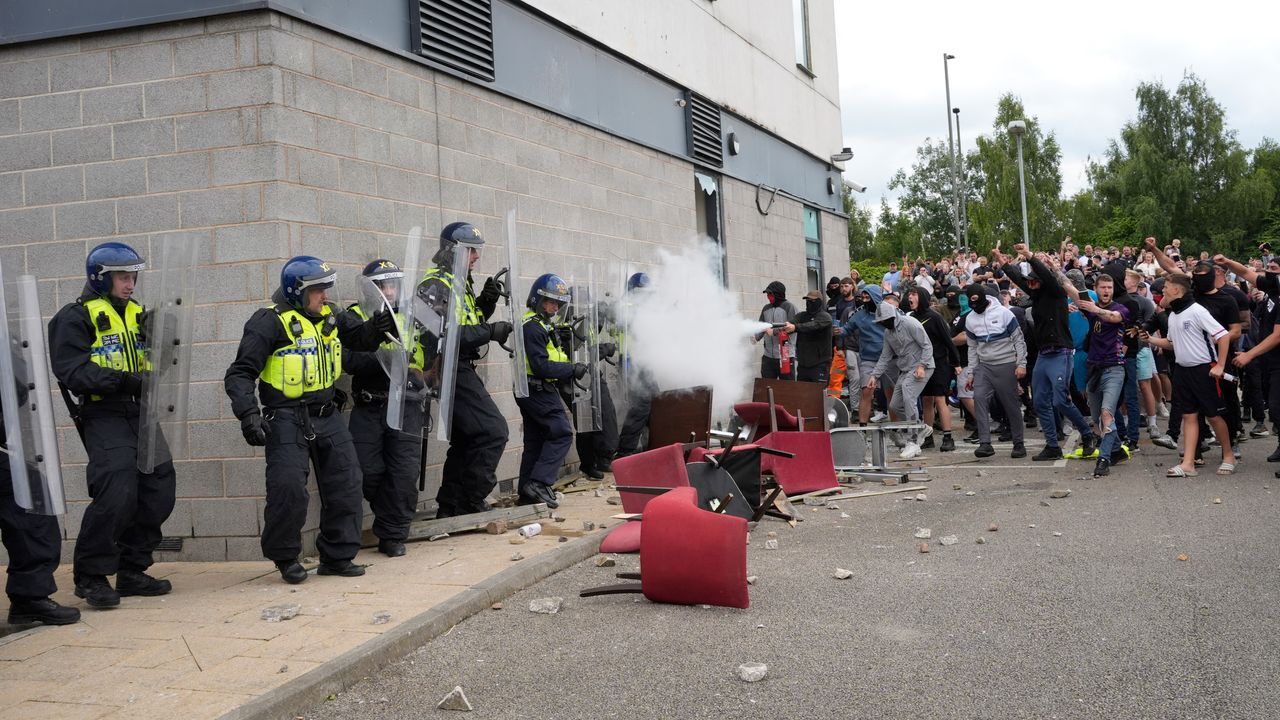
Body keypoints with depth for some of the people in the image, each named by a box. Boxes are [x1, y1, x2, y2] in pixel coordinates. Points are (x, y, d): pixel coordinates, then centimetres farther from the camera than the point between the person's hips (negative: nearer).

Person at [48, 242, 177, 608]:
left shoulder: (136, 314, 19)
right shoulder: (76, 317, -3)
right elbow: (72, 371, -15)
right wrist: (121, 381, -25)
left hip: (139, 412, 7)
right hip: (103, 416, -7)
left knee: (159, 489, 5)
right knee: (117, 492, -18)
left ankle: (132, 571, 19)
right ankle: (91, 576, -2)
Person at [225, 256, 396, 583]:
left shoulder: (330, 316, 7)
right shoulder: (270, 322, -11)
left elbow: (360, 337, 19)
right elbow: (240, 374, -12)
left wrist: (377, 327, -5)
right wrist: (248, 414, -25)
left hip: (327, 417, 6)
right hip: (287, 420, -6)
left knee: (346, 485, 6)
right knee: (288, 489, -10)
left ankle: (337, 555, 20)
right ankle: (285, 557, 13)